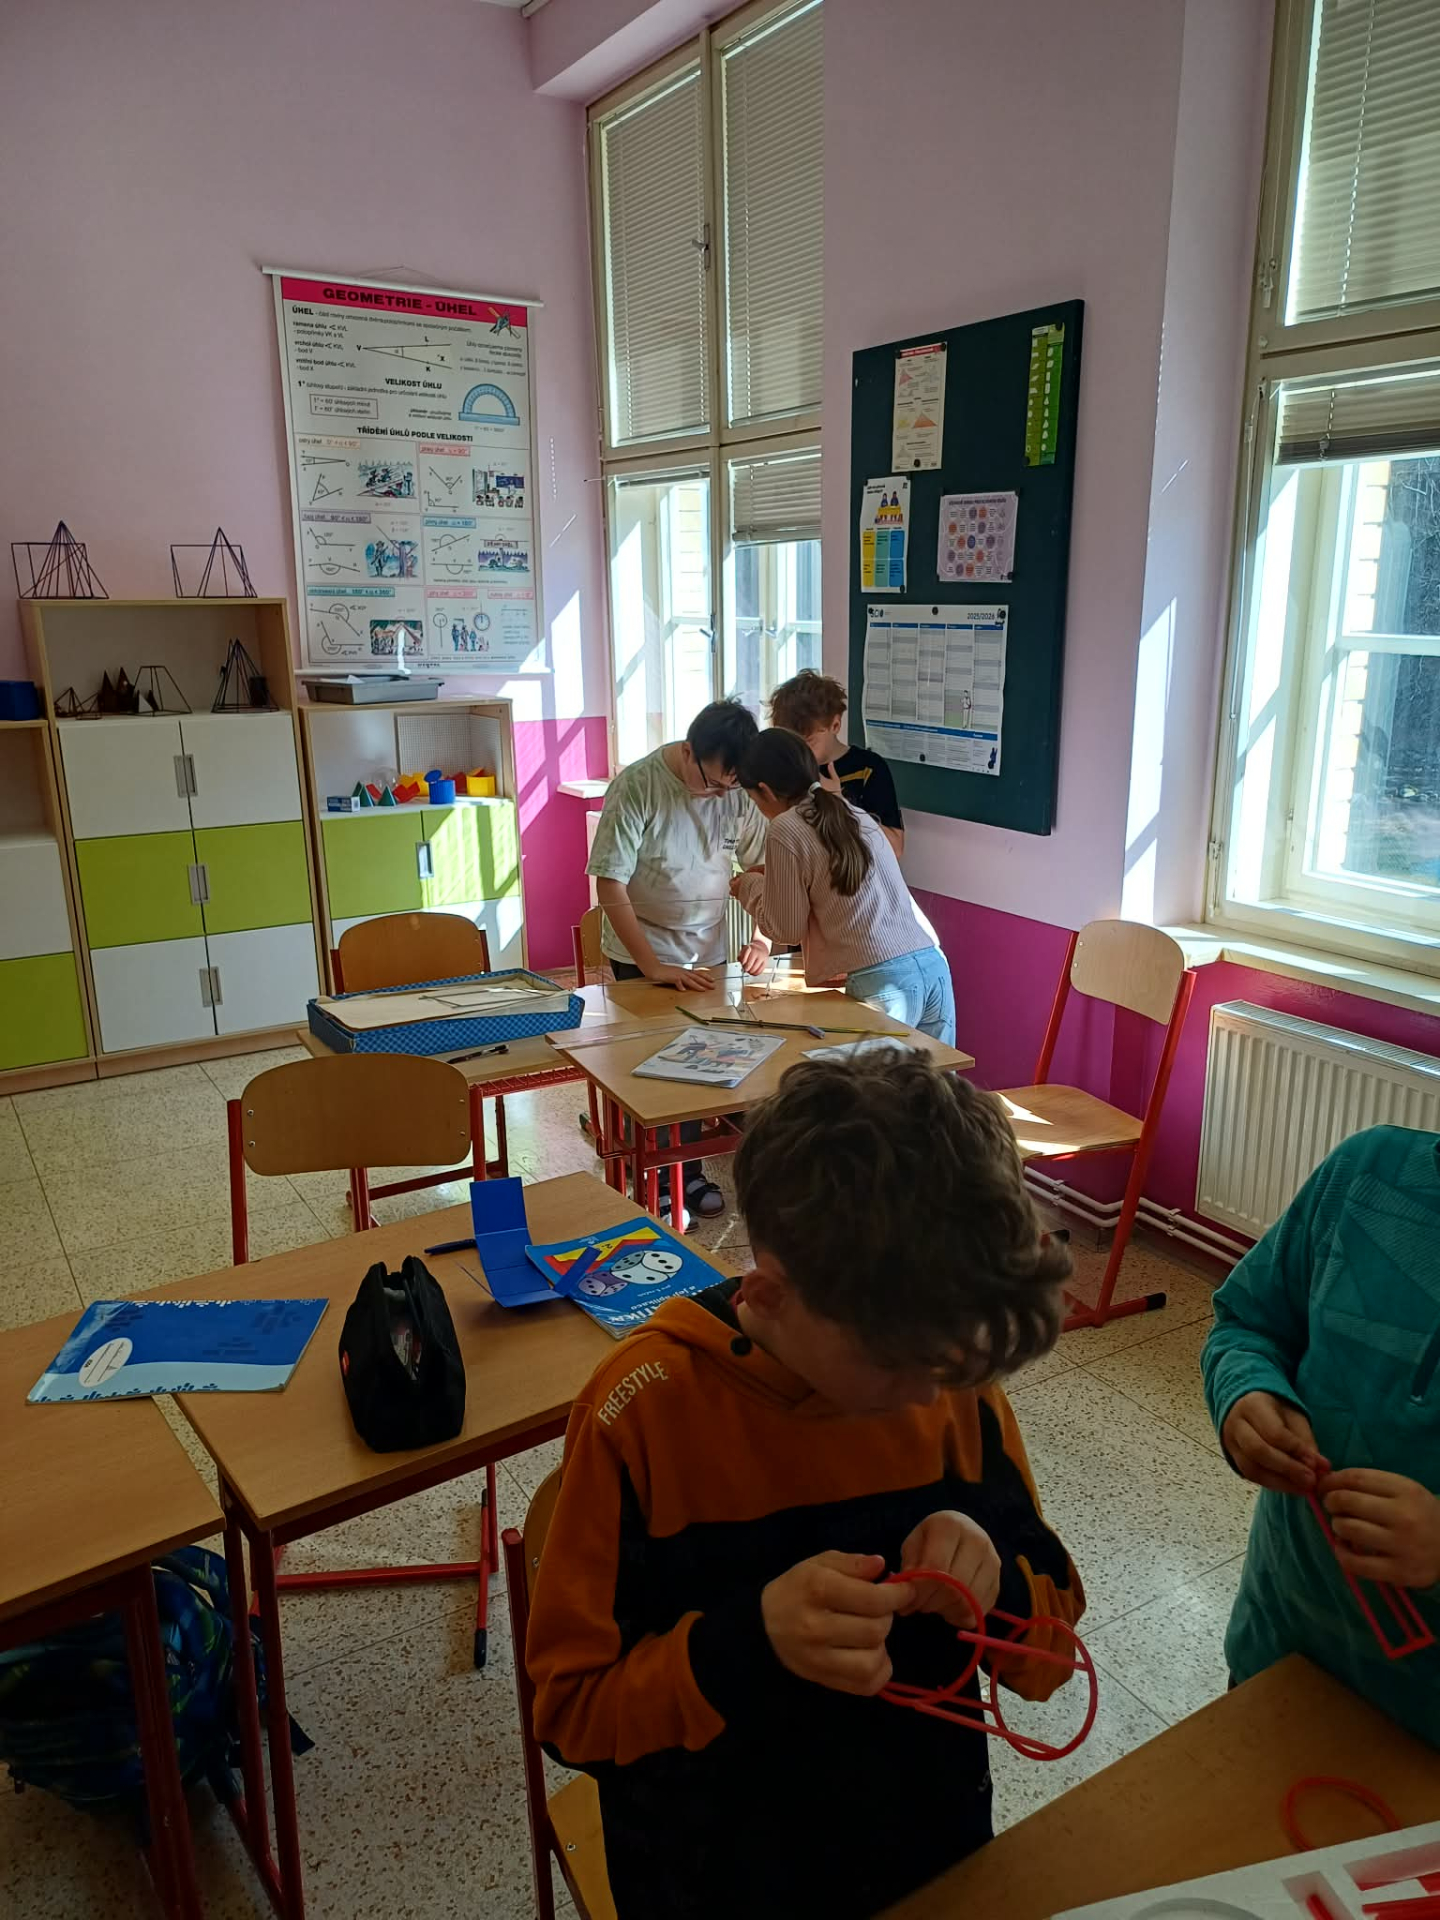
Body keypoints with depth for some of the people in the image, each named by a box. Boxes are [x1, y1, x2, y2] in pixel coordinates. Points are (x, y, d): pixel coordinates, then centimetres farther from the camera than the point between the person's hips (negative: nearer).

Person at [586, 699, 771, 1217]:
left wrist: (762, 936, -11)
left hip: (709, 952, 4)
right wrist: (654, 966, -25)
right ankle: (679, 1174, 16)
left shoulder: (737, 789, -8)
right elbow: (610, 885, -21)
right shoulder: (636, 787, -21)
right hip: (643, 957, -4)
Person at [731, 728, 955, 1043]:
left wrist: (750, 887, 19)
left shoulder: (785, 830, -4)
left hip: (881, 981, -7)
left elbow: (787, 928, 2)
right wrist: (772, 876, 32)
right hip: (932, 964, 7)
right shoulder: (853, 813, 17)